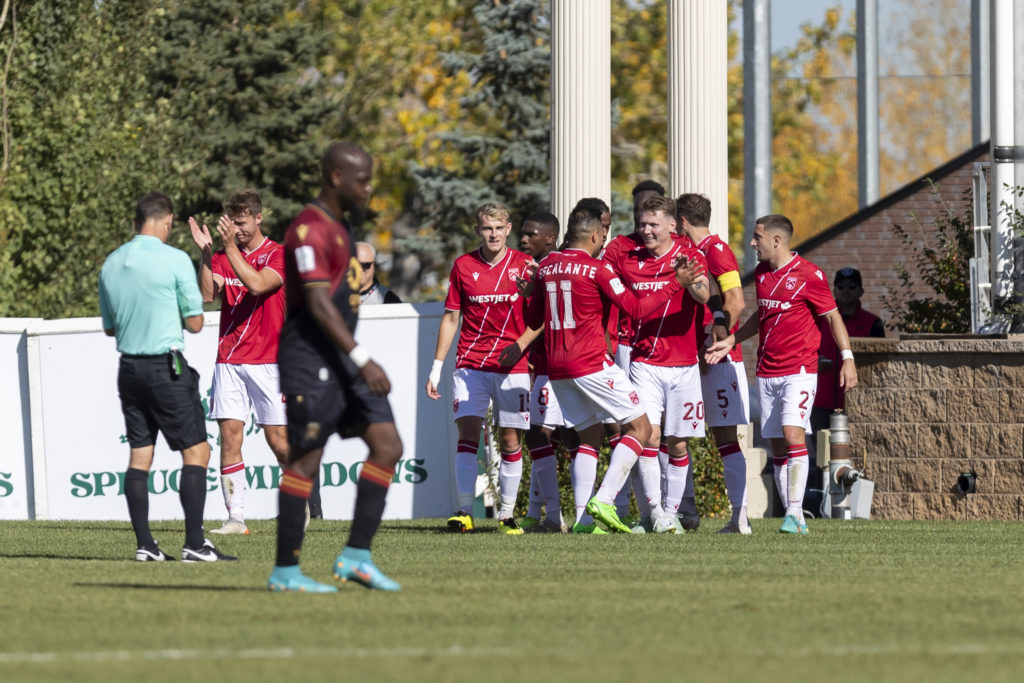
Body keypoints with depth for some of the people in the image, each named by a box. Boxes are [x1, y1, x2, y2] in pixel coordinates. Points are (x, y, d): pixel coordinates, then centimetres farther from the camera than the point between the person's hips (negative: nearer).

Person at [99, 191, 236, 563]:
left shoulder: (111, 264, 8)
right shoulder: (175, 260, -10)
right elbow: (195, 323, -7)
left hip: (129, 368, 6)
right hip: (166, 368, -6)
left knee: (139, 455, 9)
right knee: (196, 451, -2)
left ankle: (144, 544, 5)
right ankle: (194, 543, -10)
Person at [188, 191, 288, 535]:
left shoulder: (278, 255, -1)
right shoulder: (223, 257, 11)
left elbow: (257, 285, -18)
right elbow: (206, 294, -4)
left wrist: (230, 247, -22)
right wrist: (205, 252, -14)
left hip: (267, 361, -3)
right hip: (229, 361, 3)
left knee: (278, 439, -2)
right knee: (230, 434, -6)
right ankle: (235, 517, -6)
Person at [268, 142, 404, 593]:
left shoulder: (336, 228, 18)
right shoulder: (309, 229, -14)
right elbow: (318, 303, -22)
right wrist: (363, 360, -26)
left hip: (339, 362, 10)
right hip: (310, 358, -10)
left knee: (387, 446, 0)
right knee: (305, 461, -6)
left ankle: (356, 556, 1)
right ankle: (285, 572, 2)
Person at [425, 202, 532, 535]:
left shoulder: (524, 265, 2)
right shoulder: (463, 266, 5)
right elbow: (451, 318, 11)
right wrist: (436, 368, 9)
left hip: (513, 366, 0)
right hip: (470, 364, 0)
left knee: (509, 439, 1)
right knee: (467, 432, -11)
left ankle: (507, 514, 8)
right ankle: (464, 511, -11)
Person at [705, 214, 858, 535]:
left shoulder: (808, 274, -9)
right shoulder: (761, 273, 12)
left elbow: (832, 316, -4)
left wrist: (847, 357, -11)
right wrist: (731, 340, 21)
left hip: (799, 370, -7)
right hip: (766, 372, 7)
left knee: (792, 434, -20)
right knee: (777, 446, 3)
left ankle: (795, 514, -23)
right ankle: (794, 518, 6)